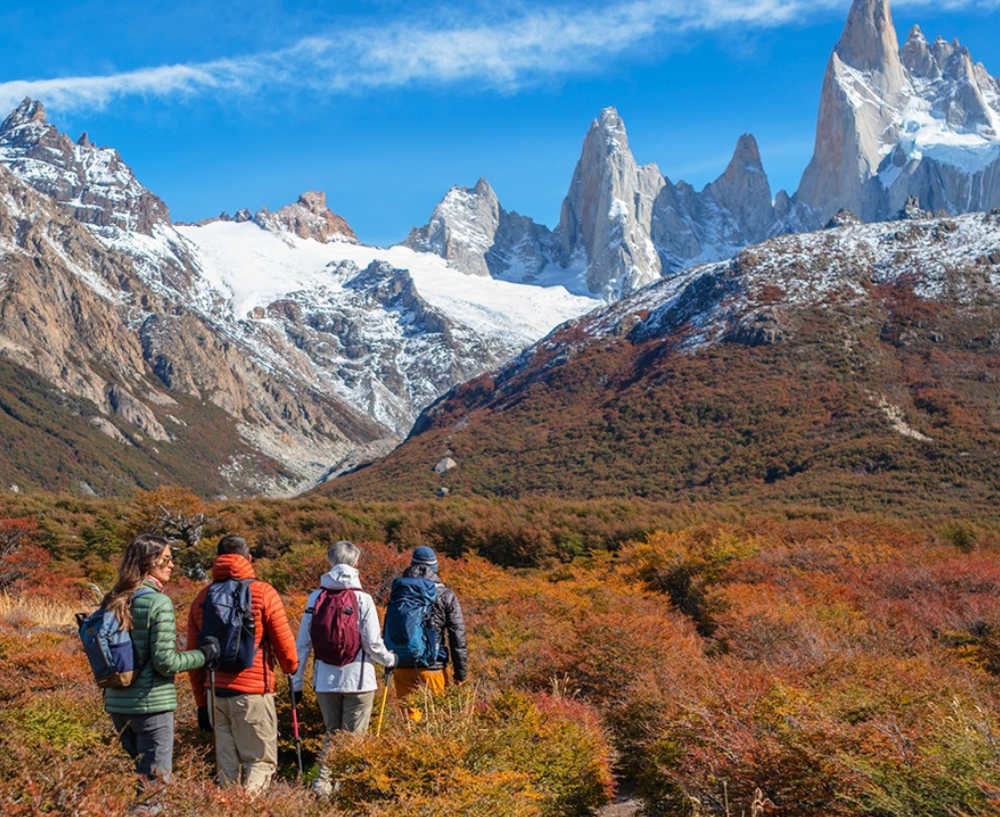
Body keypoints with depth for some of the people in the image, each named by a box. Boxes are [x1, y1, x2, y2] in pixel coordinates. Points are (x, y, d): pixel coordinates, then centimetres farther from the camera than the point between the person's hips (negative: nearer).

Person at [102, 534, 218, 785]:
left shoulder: (113, 601, 7)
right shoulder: (159, 602, -14)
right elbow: (165, 661, -17)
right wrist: (204, 655, -5)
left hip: (117, 703, 7)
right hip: (150, 703, -7)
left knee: (134, 774, 19)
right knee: (156, 779, 2)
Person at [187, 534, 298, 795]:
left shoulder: (202, 598, 9)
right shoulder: (263, 593, -4)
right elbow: (284, 642, -2)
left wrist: (202, 702, 18)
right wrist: (291, 668, 20)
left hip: (216, 693, 4)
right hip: (252, 693, -4)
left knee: (226, 765, 13)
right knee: (261, 761, 2)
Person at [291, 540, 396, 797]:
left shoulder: (315, 597, 1)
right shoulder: (363, 599, -8)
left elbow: (303, 643, 3)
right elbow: (373, 644, -8)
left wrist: (297, 680, 10)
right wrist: (391, 660, 12)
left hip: (325, 680, 3)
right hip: (358, 680, -3)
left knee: (332, 734, 17)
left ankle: (323, 782, 3)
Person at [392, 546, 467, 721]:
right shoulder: (445, 596, -3)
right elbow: (457, 637, -3)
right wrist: (460, 672, 2)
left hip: (402, 666, 2)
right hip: (432, 667, -2)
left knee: (409, 713, 8)